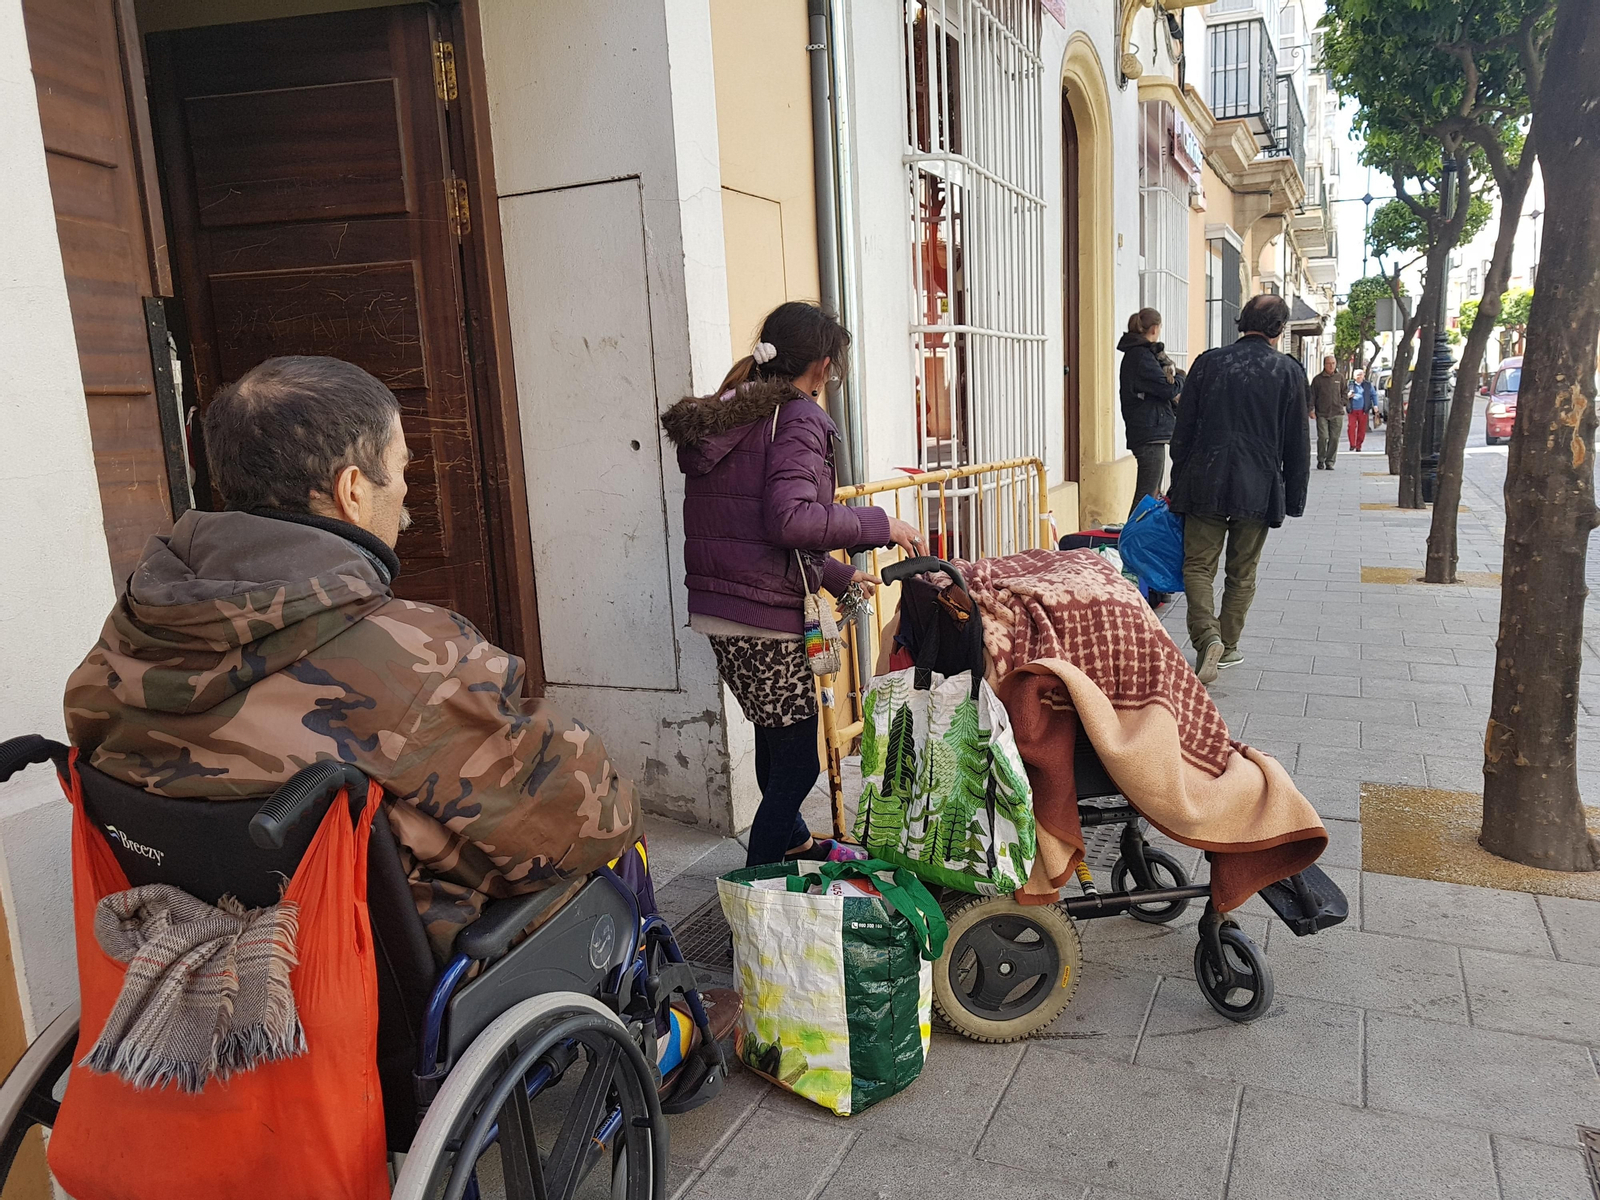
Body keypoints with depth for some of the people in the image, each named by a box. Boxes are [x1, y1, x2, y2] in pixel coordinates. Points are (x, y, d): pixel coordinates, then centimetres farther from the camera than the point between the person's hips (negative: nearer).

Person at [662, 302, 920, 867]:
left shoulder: (727, 414, 16)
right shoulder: (798, 419, -11)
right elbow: (790, 519, -26)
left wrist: (835, 575, 25)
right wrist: (880, 524, -14)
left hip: (715, 606, 9)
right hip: (761, 614, -9)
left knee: (779, 735, 24)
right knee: (798, 756, 2)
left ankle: (793, 841, 42)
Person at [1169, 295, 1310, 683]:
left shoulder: (1208, 362, 1)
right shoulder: (1289, 371, 0)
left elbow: (1183, 430, 3)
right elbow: (1297, 443, 2)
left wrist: (1178, 485, 12)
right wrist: (1294, 498, 10)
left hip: (1205, 483, 0)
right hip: (1258, 489, 1)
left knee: (1198, 564, 5)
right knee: (1242, 574, 13)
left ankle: (1207, 635, -16)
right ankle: (1227, 646, 20)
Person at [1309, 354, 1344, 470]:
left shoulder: (1339, 377, 10)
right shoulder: (1318, 379, 4)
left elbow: (1344, 393, 18)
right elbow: (1312, 395, 4)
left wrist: (1341, 404, 6)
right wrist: (1311, 410, -4)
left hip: (1336, 413, 2)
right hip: (1321, 413, -2)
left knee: (1334, 438, 0)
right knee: (1323, 437, -10)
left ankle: (1330, 461, 8)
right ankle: (1321, 460, 4)